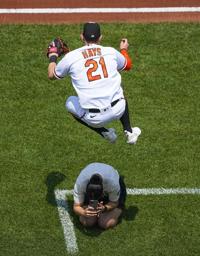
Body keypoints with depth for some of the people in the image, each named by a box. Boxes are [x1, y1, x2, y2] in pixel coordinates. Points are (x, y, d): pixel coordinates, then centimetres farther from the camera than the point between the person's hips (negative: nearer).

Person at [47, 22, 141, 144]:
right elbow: (128, 65, 27)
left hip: (94, 119, -3)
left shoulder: (71, 57, -1)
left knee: (70, 102, 27)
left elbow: (51, 75, 16)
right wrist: (124, 50, 47)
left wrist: (53, 55, 33)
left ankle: (105, 133, 18)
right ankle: (129, 132, 31)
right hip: (118, 110, 3)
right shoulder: (111, 52, 5)